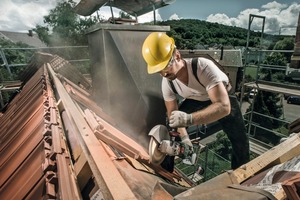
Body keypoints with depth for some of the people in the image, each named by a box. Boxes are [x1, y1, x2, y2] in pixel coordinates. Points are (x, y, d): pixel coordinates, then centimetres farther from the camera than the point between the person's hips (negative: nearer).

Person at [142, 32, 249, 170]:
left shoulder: (203, 67, -41)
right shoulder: (167, 82, -25)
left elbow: (224, 107, -48)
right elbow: (172, 113, -15)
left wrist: (189, 119, -62)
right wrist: (184, 137, -31)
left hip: (222, 99, -2)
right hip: (195, 100, 3)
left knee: (240, 140, -8)